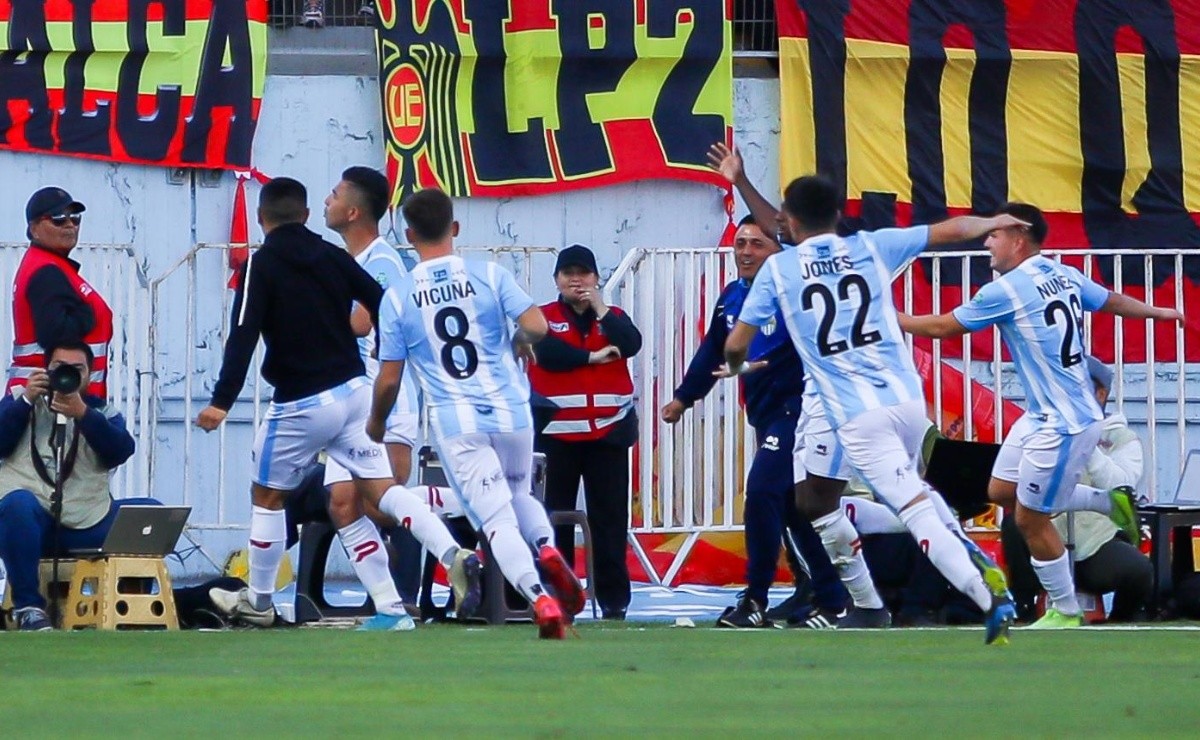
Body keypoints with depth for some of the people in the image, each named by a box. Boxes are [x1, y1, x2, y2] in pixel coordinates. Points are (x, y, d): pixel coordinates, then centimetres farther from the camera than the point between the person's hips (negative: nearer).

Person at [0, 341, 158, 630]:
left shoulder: (102, 411, 15)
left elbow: (121, 451, -6)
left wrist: (82, 414, -18)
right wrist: (26, 400, -10)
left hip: (86, 524, 3)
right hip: (30, 520, -3)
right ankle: (28, 606, -26)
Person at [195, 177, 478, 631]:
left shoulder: (261, 266, -8)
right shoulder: (333, 257, 7)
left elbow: (244, 335, -19)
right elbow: (384, 307, 5)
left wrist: (222, 402, -24)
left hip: (301, 403, -5)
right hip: (353, 390, 5)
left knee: (267, 497, 13)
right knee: (381, 489, 1)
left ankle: (258, 602, 24)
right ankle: (452, 554, -20)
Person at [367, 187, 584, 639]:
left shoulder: (398, 297, -1)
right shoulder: (489, 276, -1)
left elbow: (389, 379, 1)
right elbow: (536, 326, -10)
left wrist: (376, 423, 20)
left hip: (455, 422, -2)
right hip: (510, 411, 2)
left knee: (497, 519, -2)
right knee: (519, 492, 25)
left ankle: (541, 599, -22)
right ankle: (547, 547, -5)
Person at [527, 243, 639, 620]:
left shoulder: (613, 316, 11)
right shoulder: (543, 317, 4)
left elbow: (631, 345, -9)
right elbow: (548, 353, -15)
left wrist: (600, 309, -10)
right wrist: (593, 356, -10)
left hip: (608, 431, 2)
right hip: (556, 431, -1)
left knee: (610, 517, 1)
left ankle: (613, 598, 3)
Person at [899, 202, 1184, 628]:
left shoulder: (1004, 291, -18)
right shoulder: (1065, 276, 5)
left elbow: (943, 326, -8)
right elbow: (1112, 301, 21)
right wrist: (1156, 313, 40)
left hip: (1064, 425, -9)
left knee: (1031, 519, 2)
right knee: (1002, 491, 18)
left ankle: (1065, 612, 14)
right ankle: (1110, 502, 25)